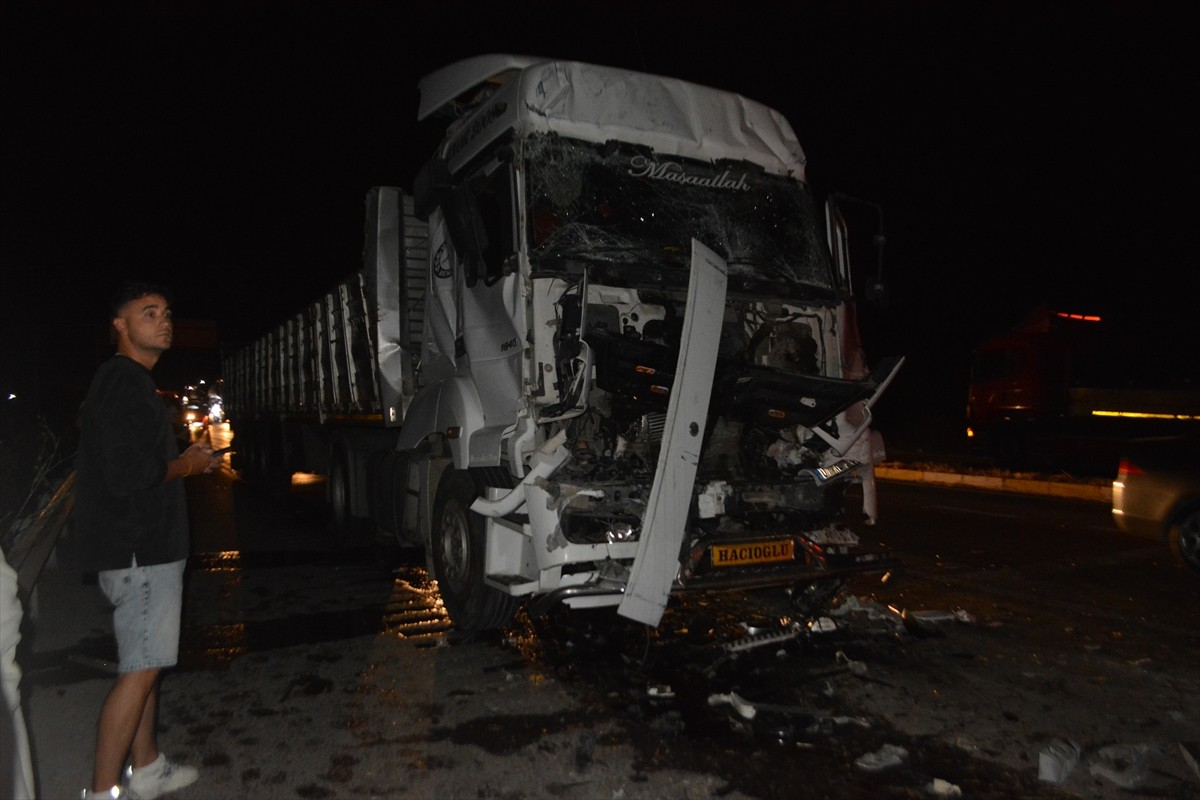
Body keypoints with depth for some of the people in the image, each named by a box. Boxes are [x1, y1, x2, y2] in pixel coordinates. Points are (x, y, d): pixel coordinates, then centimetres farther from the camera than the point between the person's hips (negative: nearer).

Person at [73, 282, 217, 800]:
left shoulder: (126, 381, 17)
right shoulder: (124, 381, -17)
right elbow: (127, 475, -25)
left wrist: (182, 461, 11)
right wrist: (185, 466, -9)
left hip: (143, 547, 11)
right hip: (140, 550, -11)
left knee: (145, 665, 17)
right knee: (140, 669, -6)